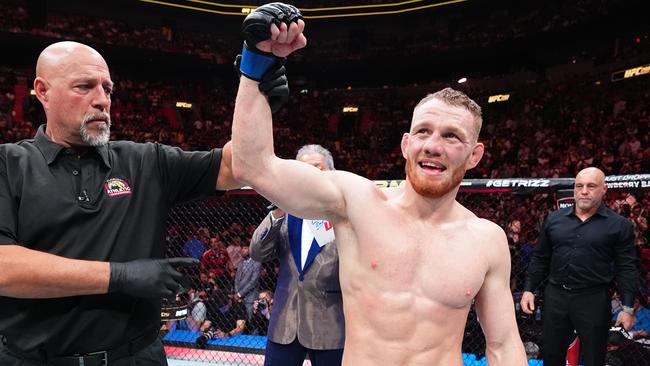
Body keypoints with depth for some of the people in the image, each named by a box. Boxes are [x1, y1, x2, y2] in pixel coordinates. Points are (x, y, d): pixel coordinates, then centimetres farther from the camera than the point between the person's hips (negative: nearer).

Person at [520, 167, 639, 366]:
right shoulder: (554, 219, 6)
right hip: (555, 296, 3)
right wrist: (528, 289, 5)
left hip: (594, 299, -2)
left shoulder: (619, 225, -2)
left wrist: (628, 307, -7)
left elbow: (626, 269, -3)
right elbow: (540, 258, 10)